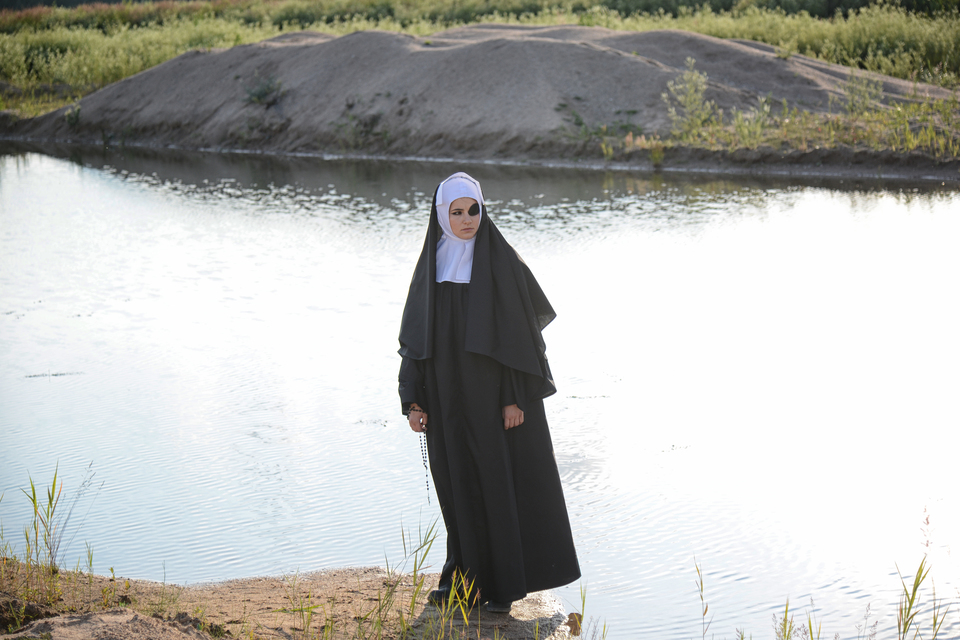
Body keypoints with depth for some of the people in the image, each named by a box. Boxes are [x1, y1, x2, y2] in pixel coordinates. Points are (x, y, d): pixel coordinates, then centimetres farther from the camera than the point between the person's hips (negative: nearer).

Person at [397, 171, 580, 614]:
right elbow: (416, 333, 7)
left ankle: (504, 581, 9)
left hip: (492, 393, -4)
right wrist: (414, 400, 1)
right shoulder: (433, 264, 6)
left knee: (500, 480, 0)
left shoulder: (500, 261, -7)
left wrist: (516, 397, -13)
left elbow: (518, 327, -8)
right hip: (447, 397, 4)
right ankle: (464, 575, 20)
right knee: (457, 483, 9)